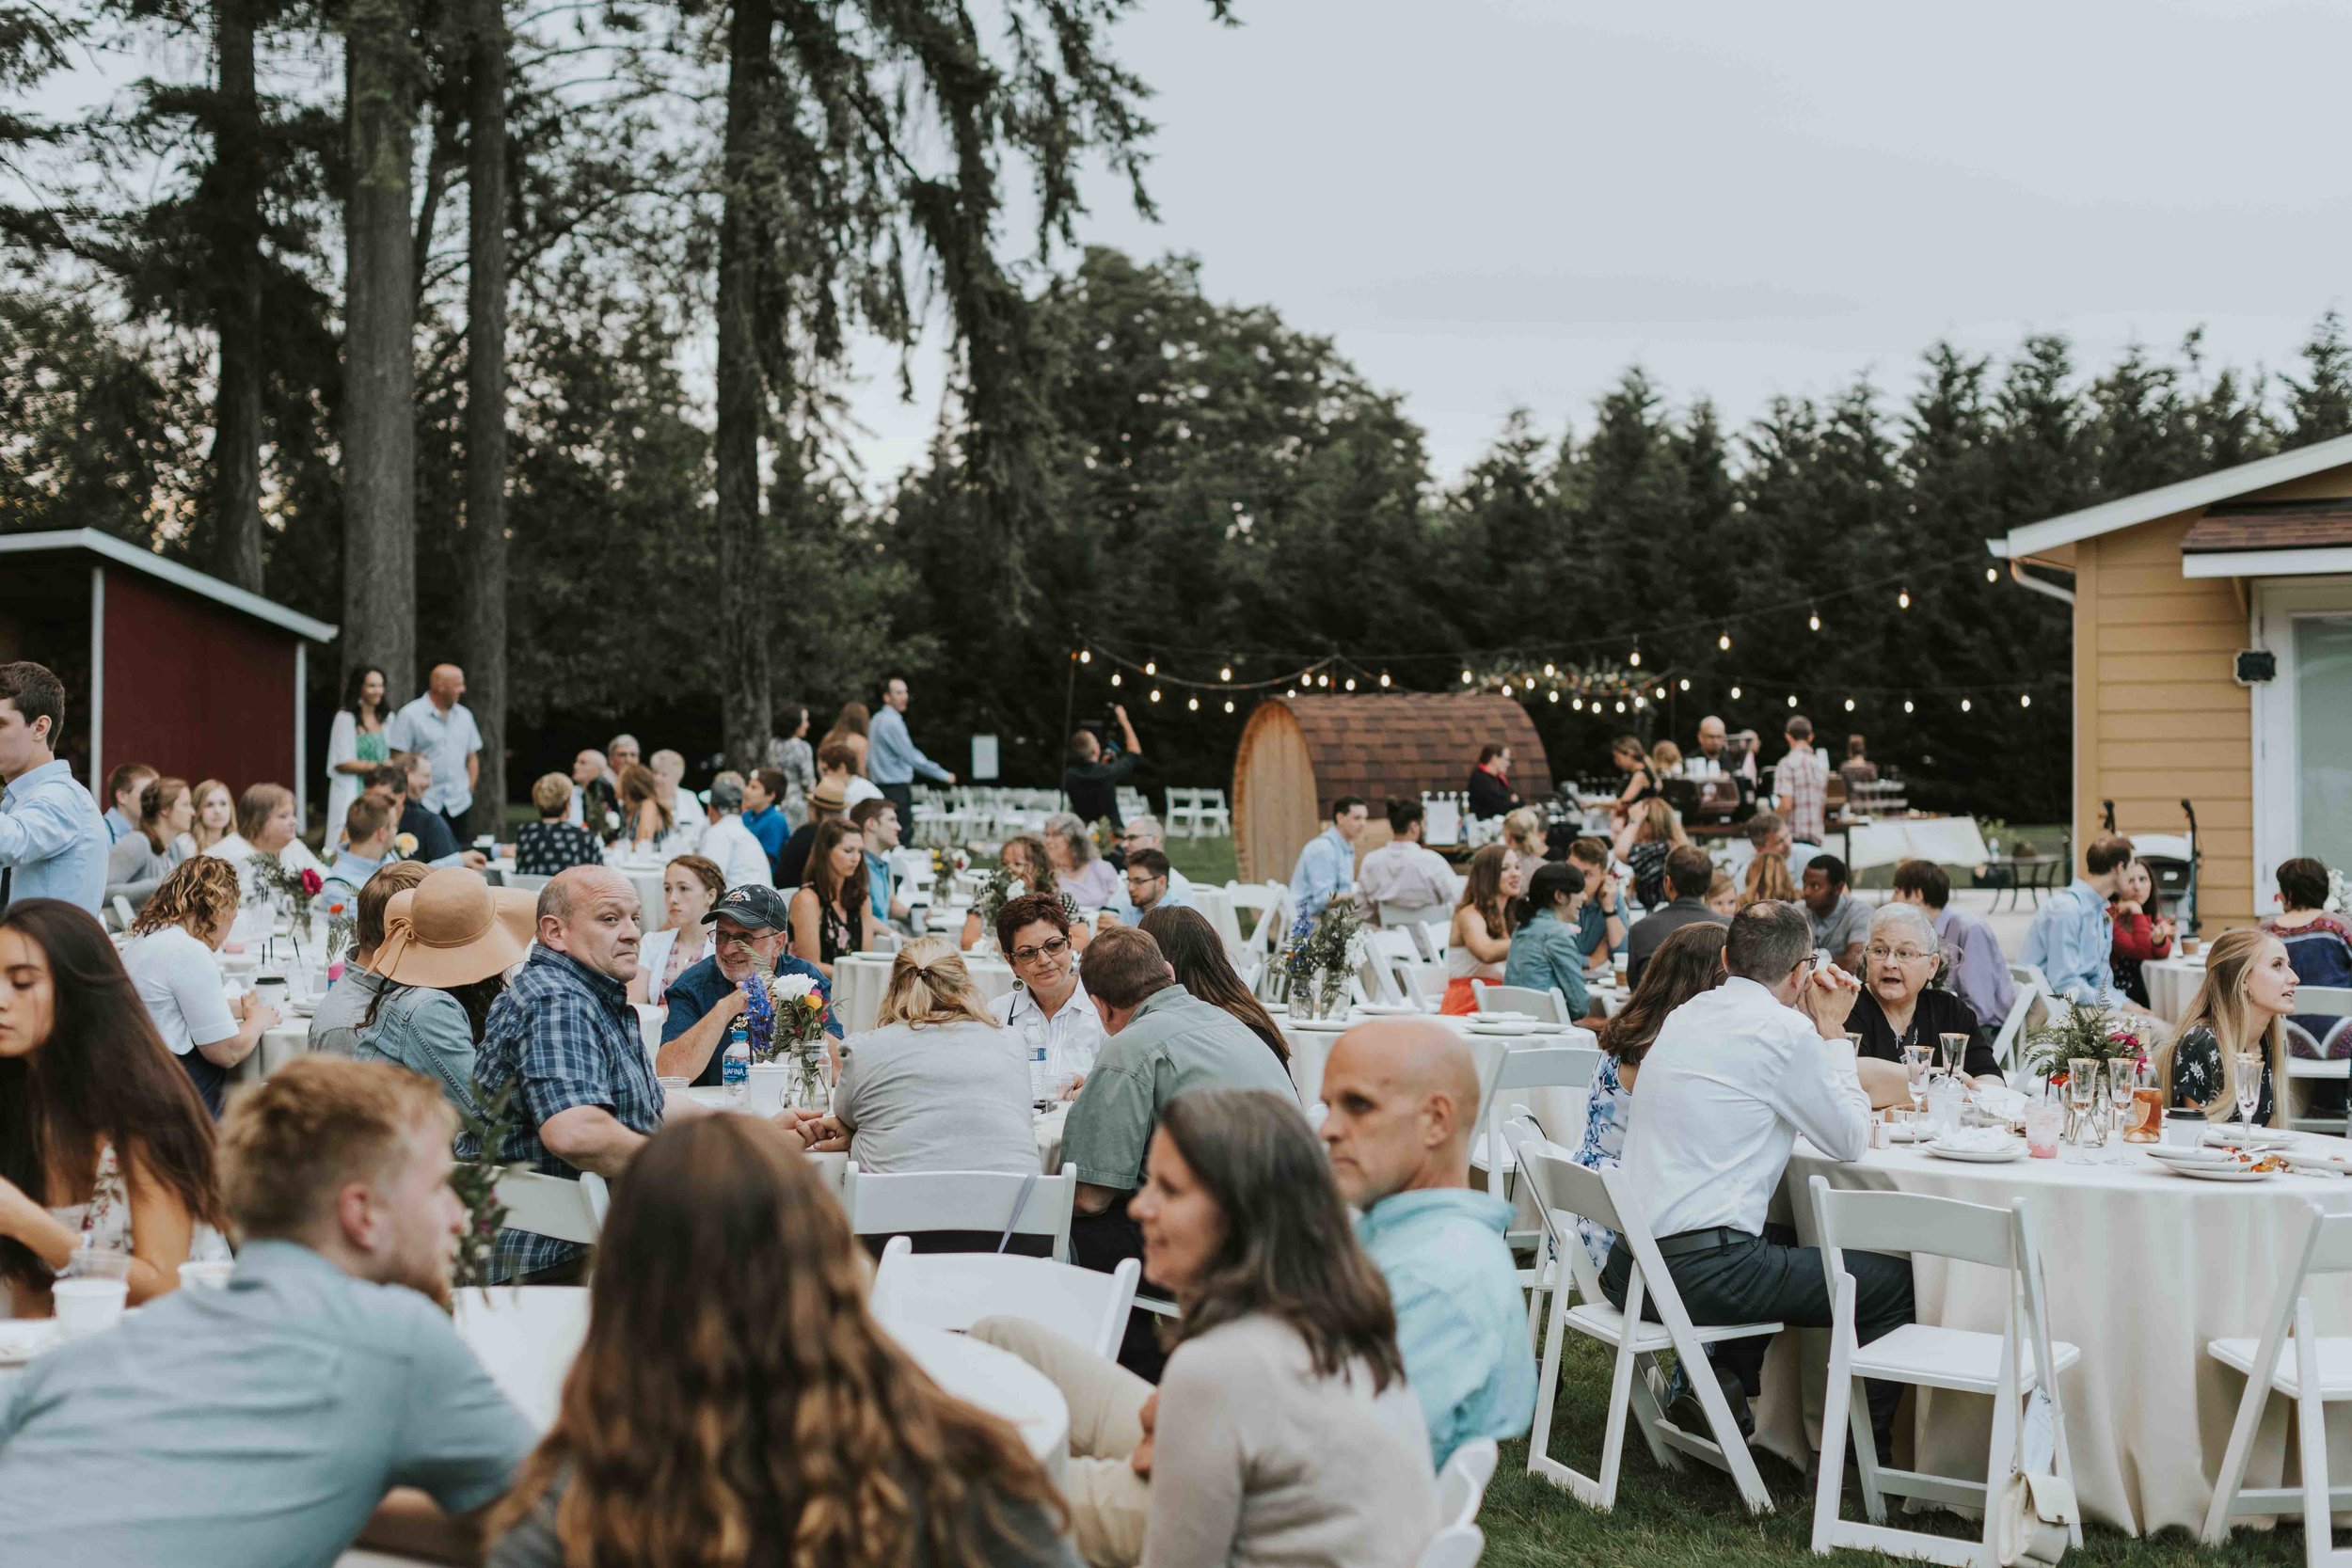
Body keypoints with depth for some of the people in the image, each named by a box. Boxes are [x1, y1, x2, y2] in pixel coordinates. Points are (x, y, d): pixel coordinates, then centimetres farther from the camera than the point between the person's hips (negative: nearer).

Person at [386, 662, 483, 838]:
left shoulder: (464, 716, 12)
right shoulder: (410, 715, -5)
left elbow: (472, 757, 17)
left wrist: (469, 790, 9)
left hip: (458, 804, 5)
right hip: (423, 804, -5)